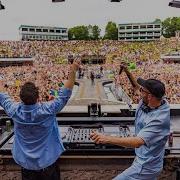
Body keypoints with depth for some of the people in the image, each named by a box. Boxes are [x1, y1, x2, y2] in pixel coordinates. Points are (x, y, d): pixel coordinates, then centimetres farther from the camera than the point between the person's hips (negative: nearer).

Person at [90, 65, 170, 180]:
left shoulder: (158, 119, -34)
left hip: (146, 167, -9)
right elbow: (137, 85, 8)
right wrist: (127, 71, 0)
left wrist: (107, 139, -47)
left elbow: (138, 142, -43)